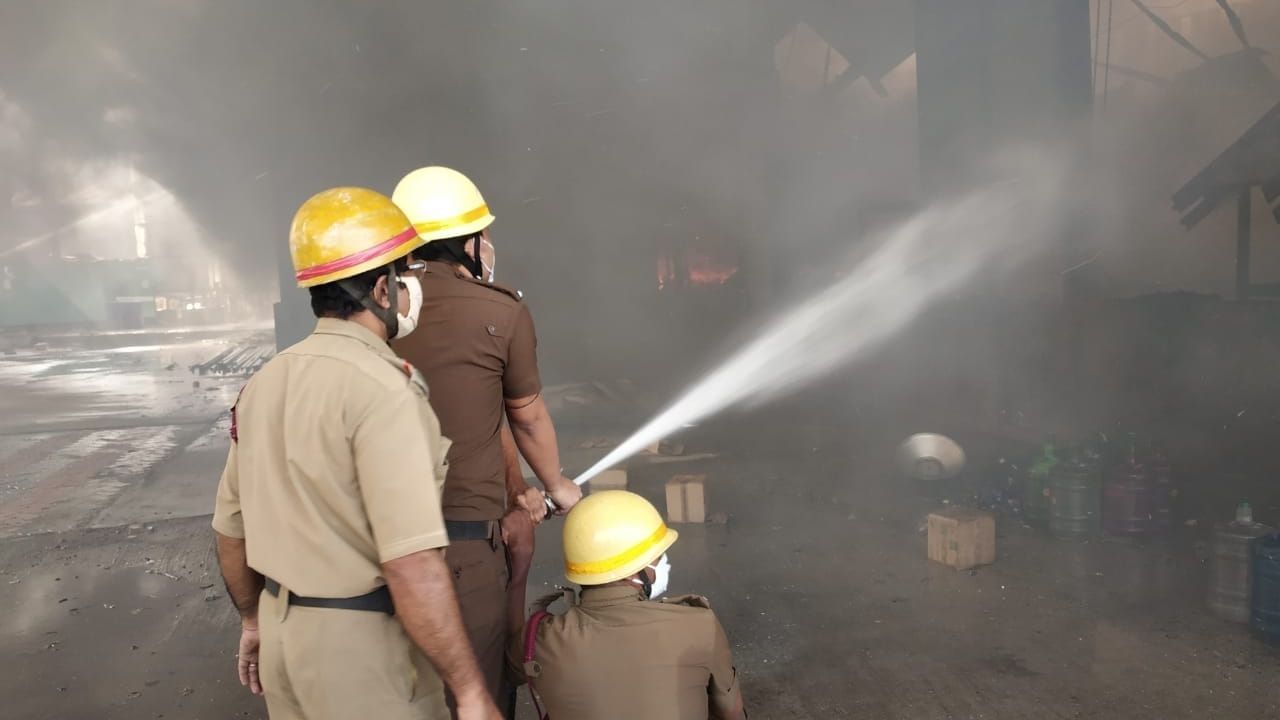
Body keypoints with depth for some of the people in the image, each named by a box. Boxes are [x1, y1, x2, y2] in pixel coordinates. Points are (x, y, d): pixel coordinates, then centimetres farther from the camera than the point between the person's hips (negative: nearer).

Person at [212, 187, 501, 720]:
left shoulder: (265, 382, 3)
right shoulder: (381, 388, -23)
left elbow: (231, 526, 12)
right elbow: (412, 564, -29)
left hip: (284, 630, 8)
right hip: (362, 643, -7)